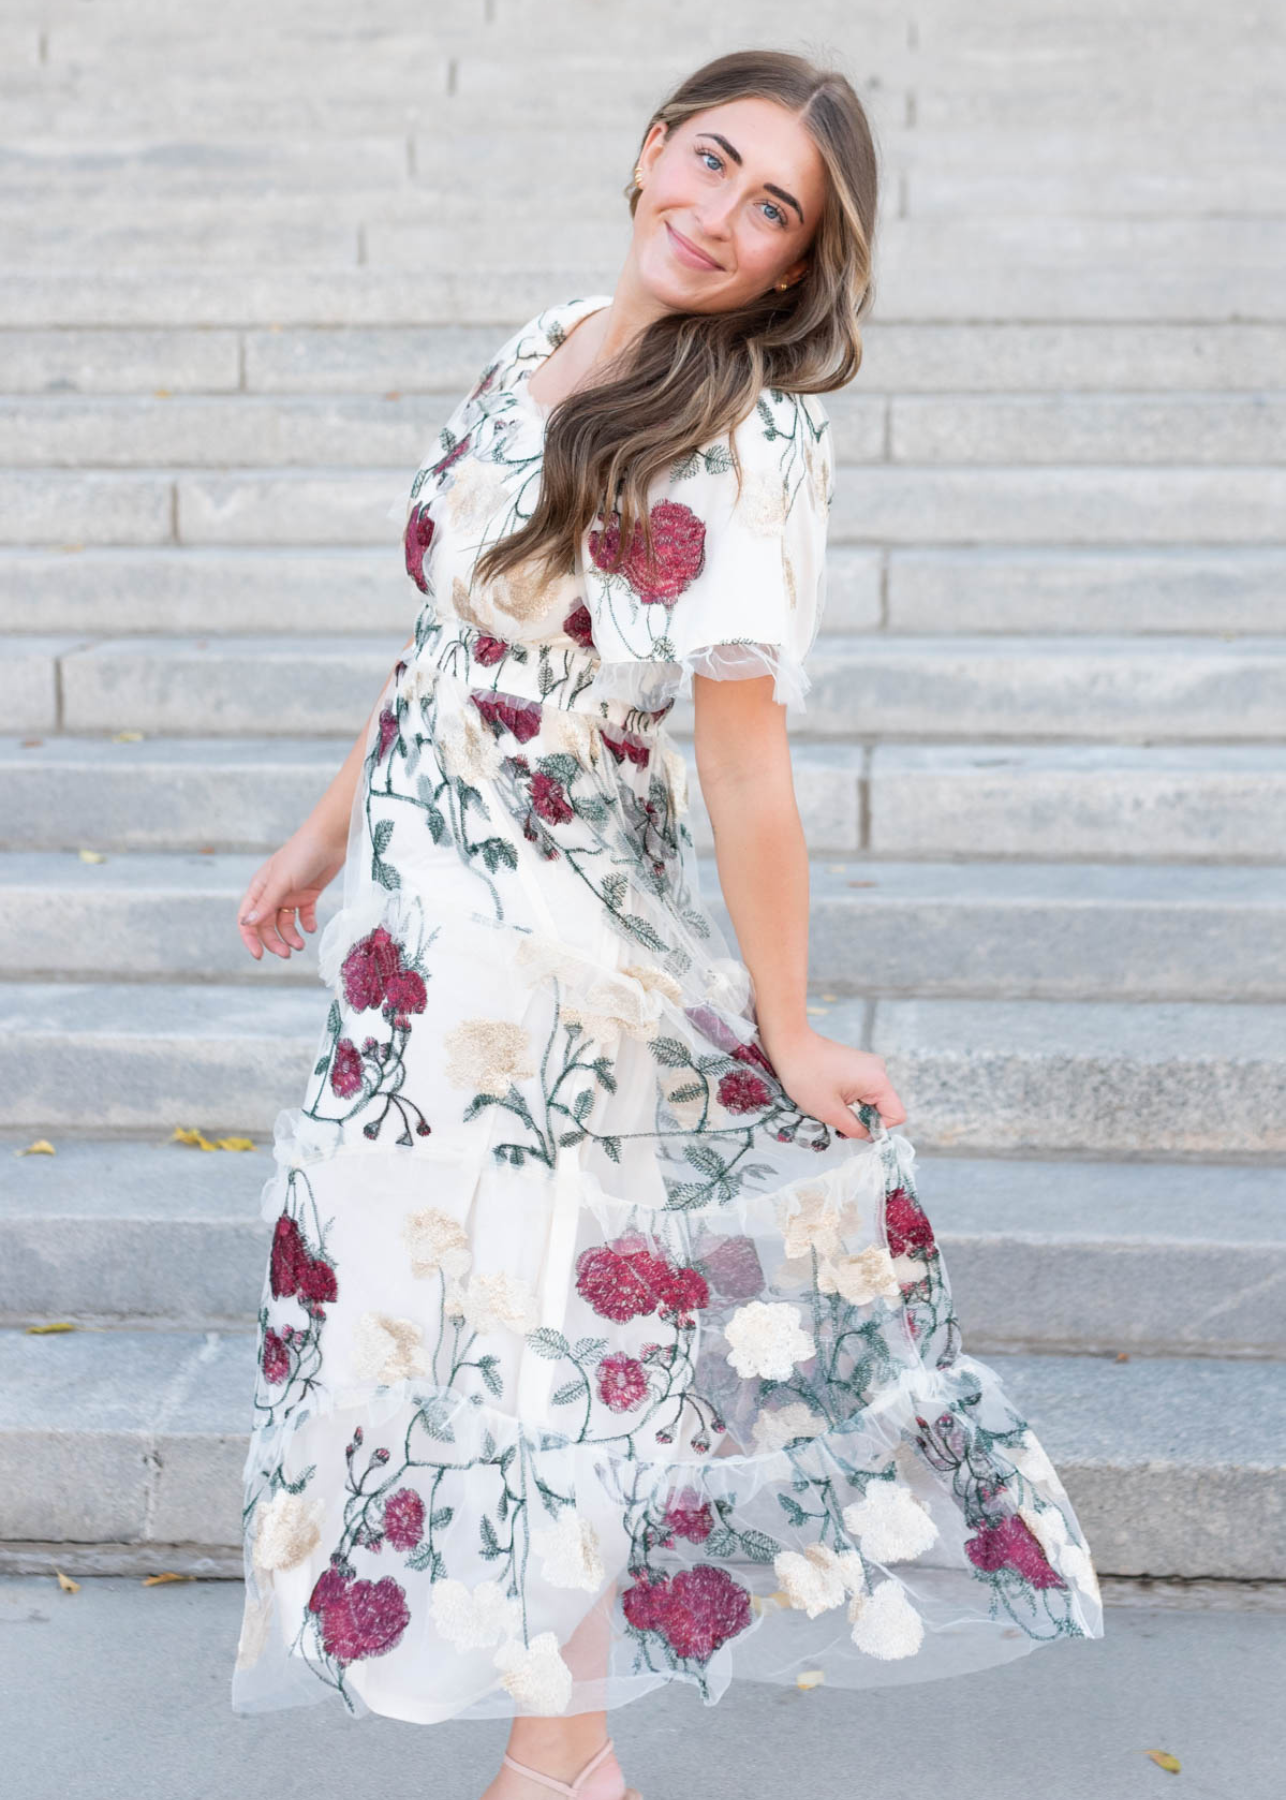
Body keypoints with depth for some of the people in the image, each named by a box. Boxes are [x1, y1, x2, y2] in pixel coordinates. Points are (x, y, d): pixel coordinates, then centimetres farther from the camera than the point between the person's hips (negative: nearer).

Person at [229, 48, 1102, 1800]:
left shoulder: (749, 445, -18)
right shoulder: (543, 343, 5)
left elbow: (747, 764, -18)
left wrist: (789, 1028, -13)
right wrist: (329, 828, 17)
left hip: (554, 928, -8)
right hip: (415, 877, 8)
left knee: (522, 1321, 4)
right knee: (404, 1267, 17)